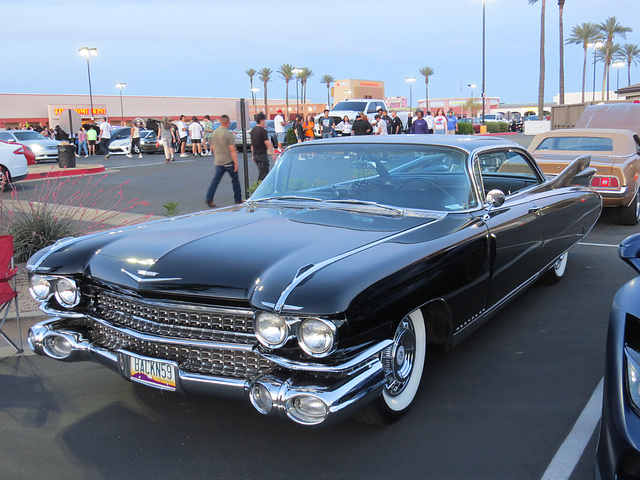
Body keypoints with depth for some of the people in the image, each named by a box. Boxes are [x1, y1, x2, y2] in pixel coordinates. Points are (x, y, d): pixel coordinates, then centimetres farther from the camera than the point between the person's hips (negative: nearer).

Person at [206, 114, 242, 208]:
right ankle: (238, 199, 15)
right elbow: (232, 150, -17)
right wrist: (236, 163, -15)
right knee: (235, 179, 8)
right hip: (228, 161, -6)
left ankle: (209, 198, -5)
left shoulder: (214, 133, 7)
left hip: (218, 161, 6)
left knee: (216, 179, 7)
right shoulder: (228, 134, -14)